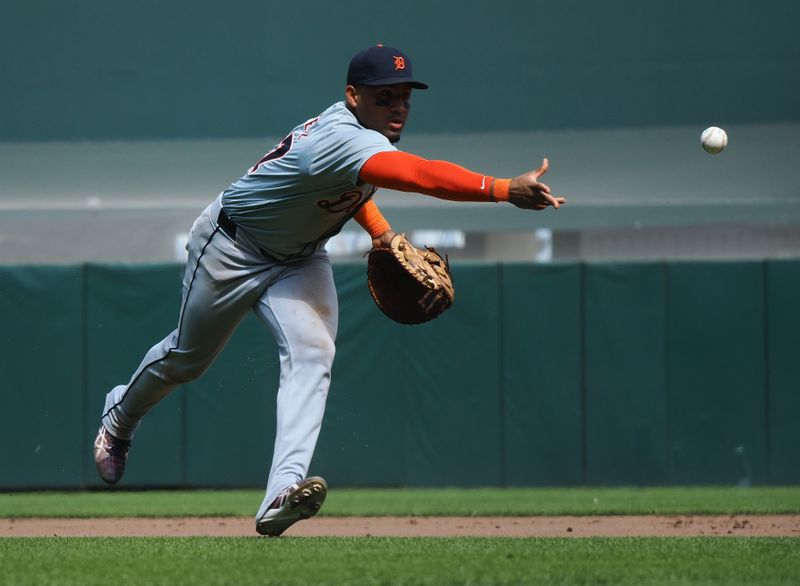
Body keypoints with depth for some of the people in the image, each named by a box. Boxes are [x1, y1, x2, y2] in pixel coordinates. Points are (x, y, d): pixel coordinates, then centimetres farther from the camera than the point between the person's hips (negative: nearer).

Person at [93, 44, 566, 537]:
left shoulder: (359, 128, -11)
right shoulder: (341, 137, -40)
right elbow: (420, 175, -56)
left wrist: (384, 235, -1)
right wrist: (506, 190, -65)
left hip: (300, 259, 7)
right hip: (232, 250, -7)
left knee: (312, 354, -19)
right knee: (187, 357, 14)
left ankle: (283, 491, -33)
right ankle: (119, 418, 47)